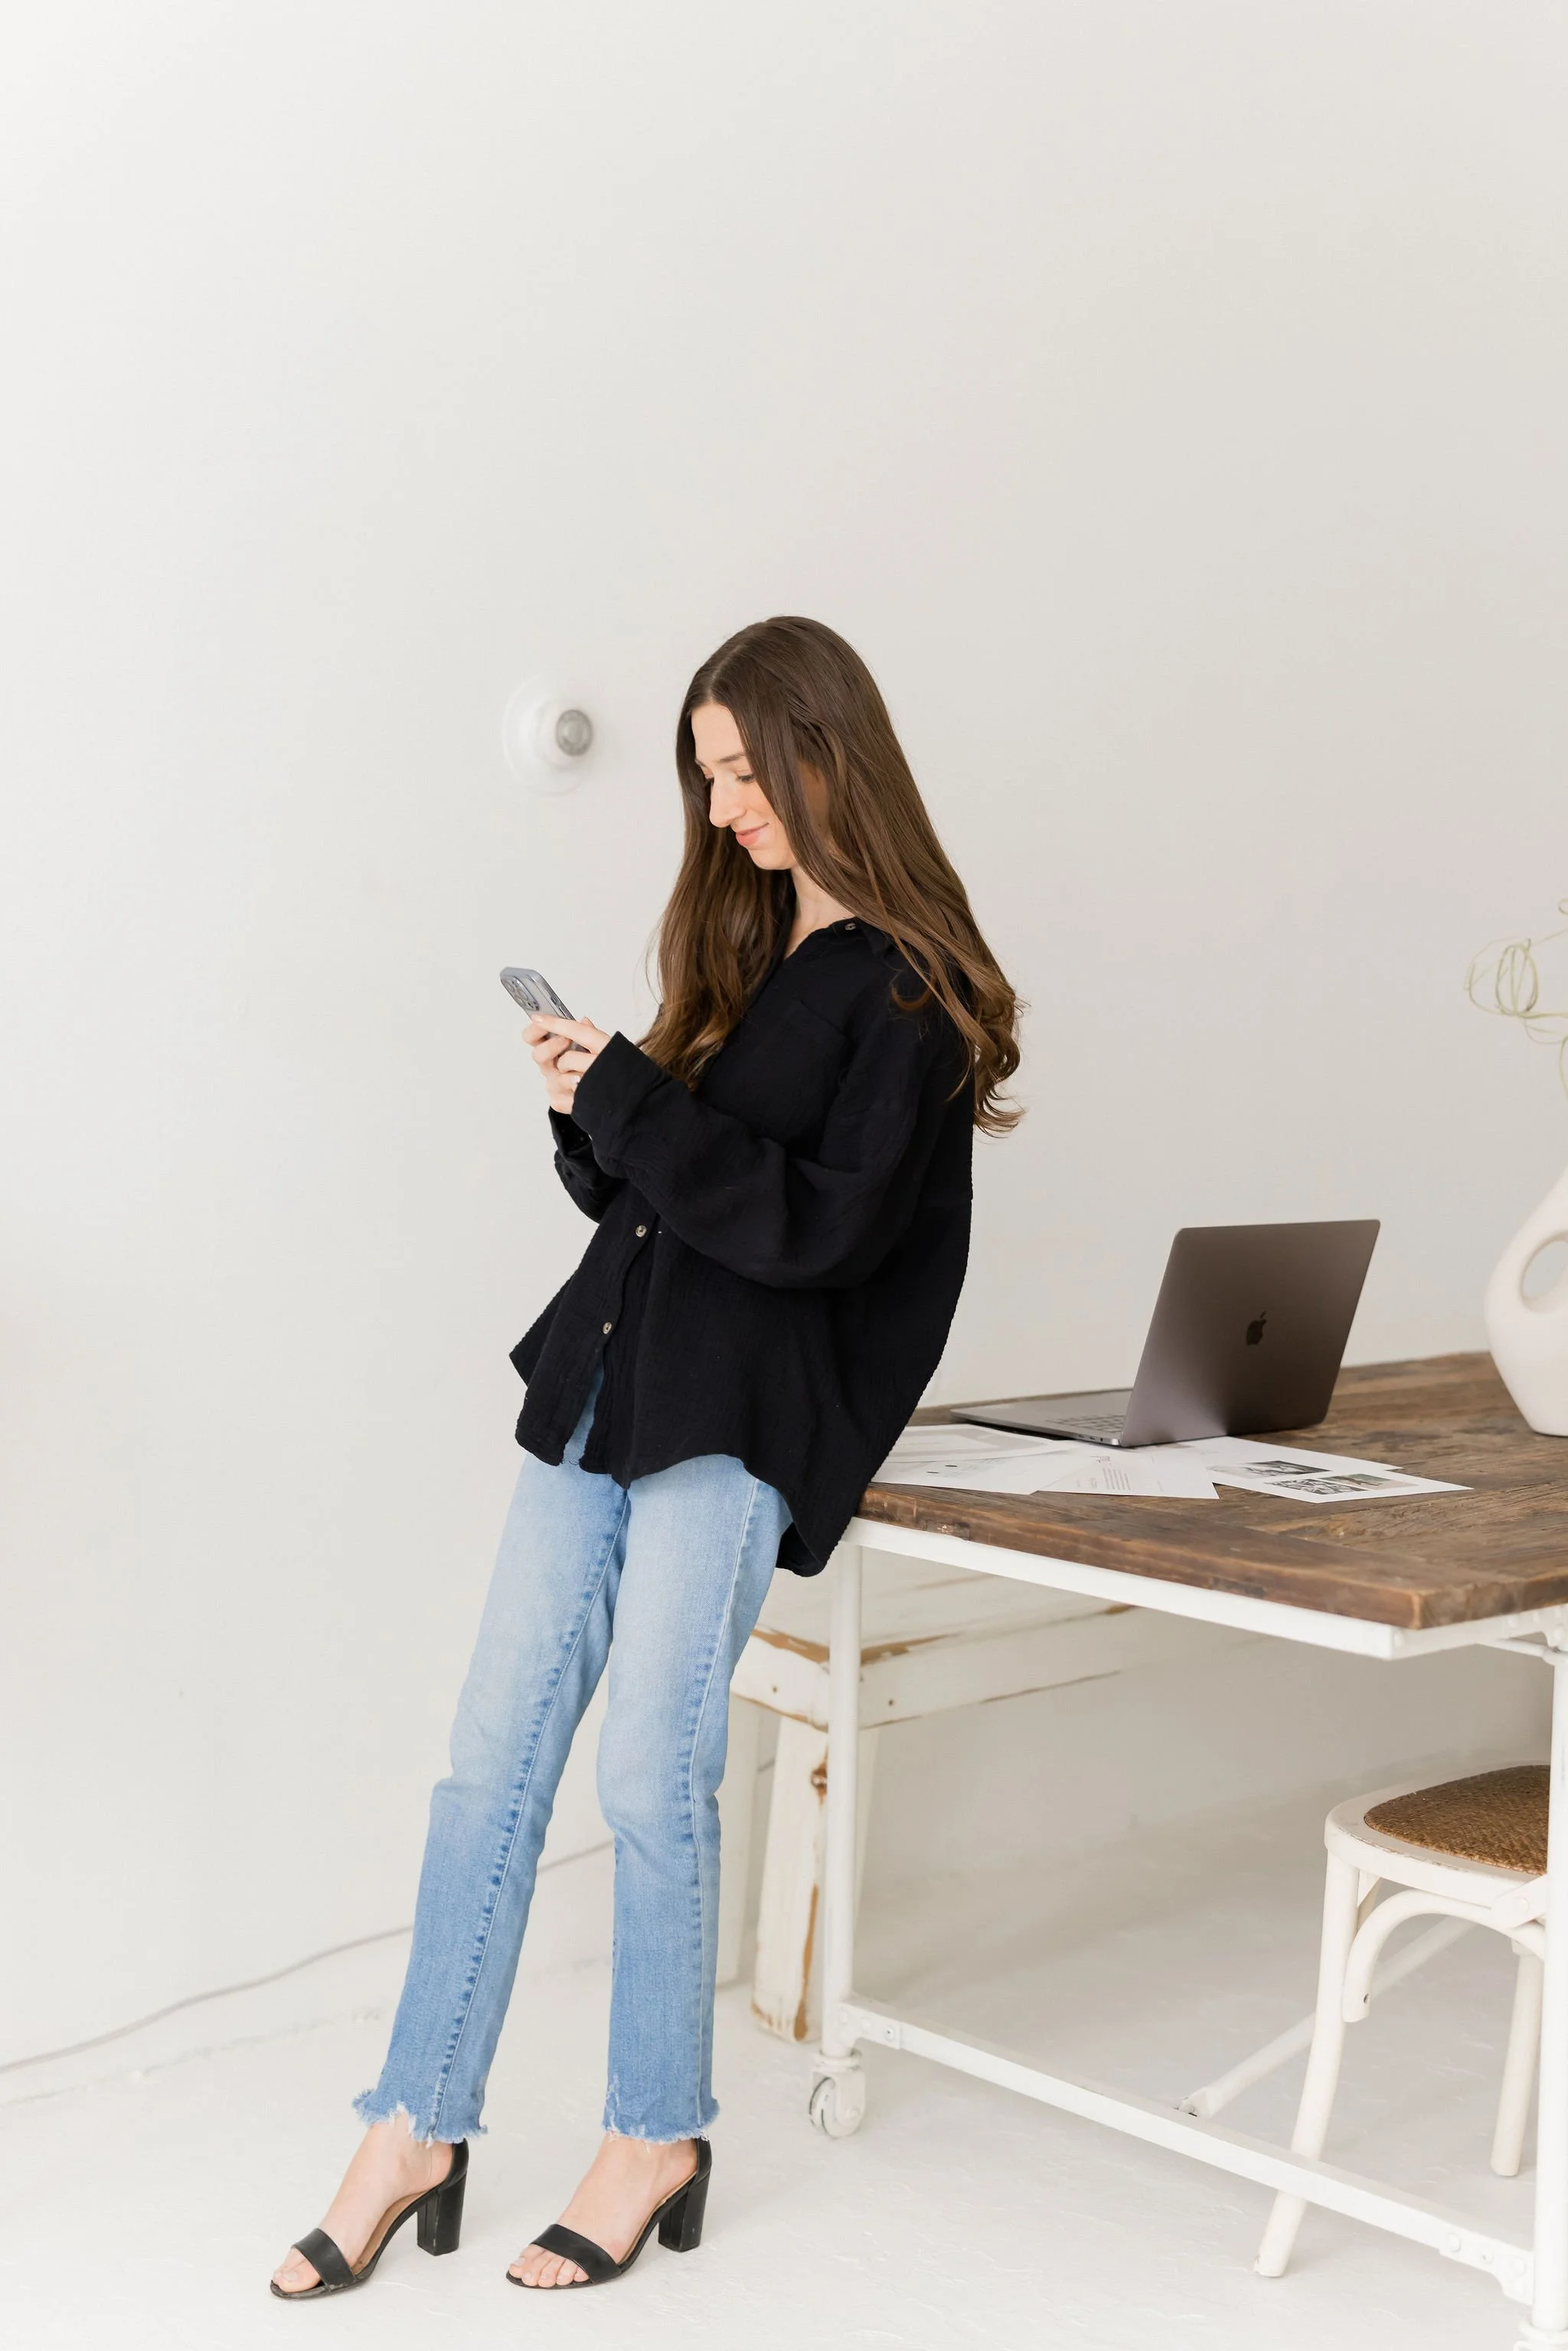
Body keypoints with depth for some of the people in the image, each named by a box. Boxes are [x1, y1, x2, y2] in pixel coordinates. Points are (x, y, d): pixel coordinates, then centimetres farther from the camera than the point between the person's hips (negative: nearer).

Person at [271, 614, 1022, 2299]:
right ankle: (417, 2134, 11)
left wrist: (631, 1103, -15)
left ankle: (659, 2139, 13)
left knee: (650, 1775, -5)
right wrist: (591, 1123, -1)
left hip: (747, 1412, -7)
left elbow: (824, 1226, -15)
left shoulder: (906, 991, -6)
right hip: (606, 1371, 7)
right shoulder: (738, 946, 17)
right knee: (493, 1753, 3)